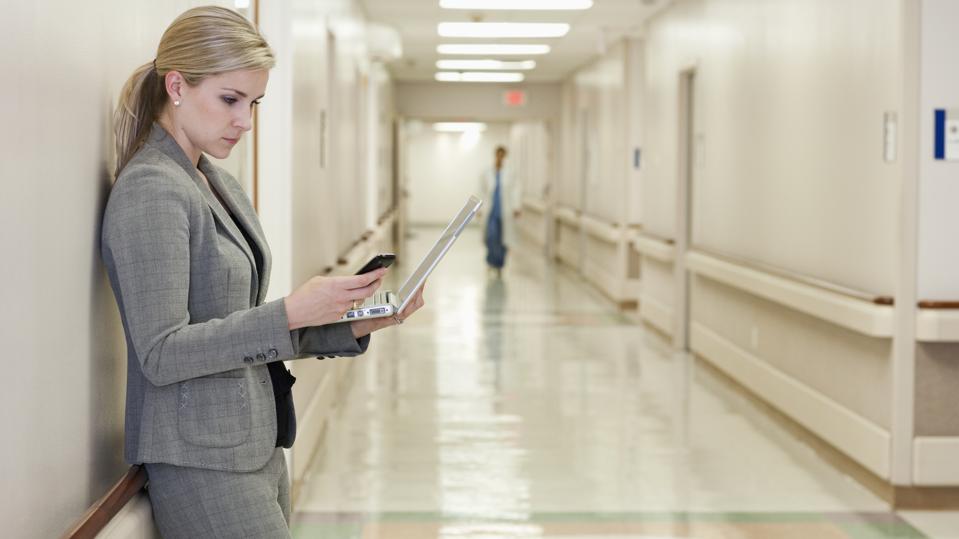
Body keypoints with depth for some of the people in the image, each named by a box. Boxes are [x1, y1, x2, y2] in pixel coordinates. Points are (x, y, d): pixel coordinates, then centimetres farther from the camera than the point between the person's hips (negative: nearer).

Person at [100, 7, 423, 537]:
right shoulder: (150, 190, -15)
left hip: (258, 448, 9)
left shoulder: (223, 188, 12)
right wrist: (292, 311, -25)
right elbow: (161, 354, -20)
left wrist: (356, 324, 1)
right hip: (202, 462, -8)